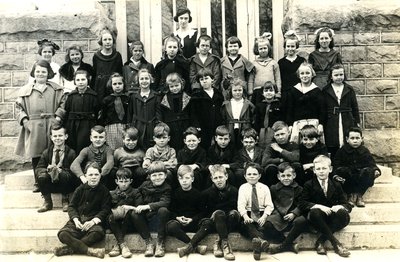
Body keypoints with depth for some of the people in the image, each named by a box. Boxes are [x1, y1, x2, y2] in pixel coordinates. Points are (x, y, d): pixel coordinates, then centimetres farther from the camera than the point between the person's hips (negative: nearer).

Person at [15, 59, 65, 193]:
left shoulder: (56, 89, 12)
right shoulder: (25, 90, 11)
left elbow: (63, 103, 8)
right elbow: (19, 107, 10)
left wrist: (58, 116, -6)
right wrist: (24, 120, -4)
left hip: (51, 126, 0)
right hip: (33, 128, 1)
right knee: (36, 156, 4)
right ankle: (37, 182, 16)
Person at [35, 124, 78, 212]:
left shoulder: (71, 153, -7)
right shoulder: (46, 152, 4)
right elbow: (38, 168, 1)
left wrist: (60, 170, -29)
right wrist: (47, 169, -21)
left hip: (66, 184, -3)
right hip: (51, 184, 3)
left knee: (64, 175, -35)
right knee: (41, 176, -27)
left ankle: (65, 200, -9)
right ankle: (47, 202, -5)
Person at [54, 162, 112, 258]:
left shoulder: (104, 191, 5)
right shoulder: (80, 189, 12)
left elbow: (105, 210, -1)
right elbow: (71, 206, 10)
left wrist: (93, 221, -16)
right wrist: (75, 220, -9)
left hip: (94, 221, -2)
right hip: (78, 220, 2)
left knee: (98, 232, -37)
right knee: (62, 234, -26)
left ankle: (69, 248, -29)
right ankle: (89, 250, -33)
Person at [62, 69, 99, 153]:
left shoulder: (93, 95, -1)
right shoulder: (71, 95, 8)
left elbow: (97, 112, -4)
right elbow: (66, 112, 10)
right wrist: (65, 126, 6)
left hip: (87, 126, -3)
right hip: (72, 126, 4)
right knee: (71, 150, 7)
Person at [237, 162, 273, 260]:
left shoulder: (264, 188, 8)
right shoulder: (243, 187, 6)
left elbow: (269, 205, 1)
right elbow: (241, 204, -7)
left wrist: (264, 216, -19)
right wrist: (245, 216, -26)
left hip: (262, 214, 1)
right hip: (248, 214, -1)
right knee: (247, 224, -33)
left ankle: (257, 247, -41)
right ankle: (261, 241, -56)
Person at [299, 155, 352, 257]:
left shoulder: (336, 185, 12)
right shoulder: (309, 185, 4)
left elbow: (347, 205, 7)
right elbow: (301, 204, -6)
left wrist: (340, 206, -18)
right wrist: (318, 206, -23)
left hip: (331, 218, 2)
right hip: (316, 218, -2)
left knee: (344, 215, -30)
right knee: (315, 212, -36)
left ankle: (321, 241, -24)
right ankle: (336, 243, -31)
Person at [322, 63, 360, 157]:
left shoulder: (349, 90, 9)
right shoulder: (325, 91, 5)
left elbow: (355, 108, 10)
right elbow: (322, 111, 4)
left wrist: (357, 124, 5)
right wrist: (322, 126, 0)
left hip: (348, 125, 1)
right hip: (331, 127, -1)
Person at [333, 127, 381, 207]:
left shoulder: (365, 151, 5)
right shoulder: (341, 151, -1)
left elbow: (372, 164, 5)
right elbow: (336, 165, -3)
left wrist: (376, 170, -17)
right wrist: (335, 175, -21)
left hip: (361, 179, 1)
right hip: (347, 180, -1)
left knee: (368, 171, -27)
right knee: (342, 170, -31)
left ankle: (359, 194, -24)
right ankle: (351, 195, -23)